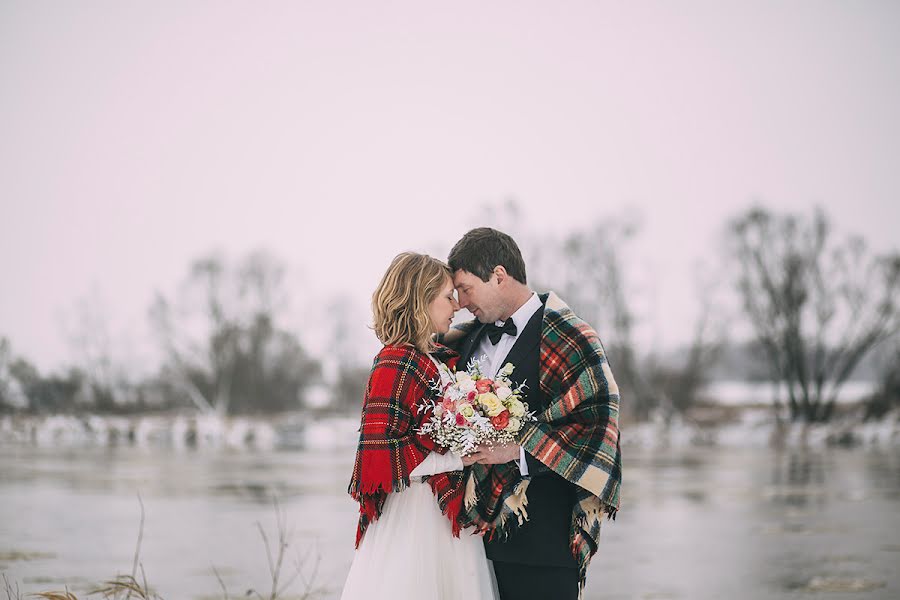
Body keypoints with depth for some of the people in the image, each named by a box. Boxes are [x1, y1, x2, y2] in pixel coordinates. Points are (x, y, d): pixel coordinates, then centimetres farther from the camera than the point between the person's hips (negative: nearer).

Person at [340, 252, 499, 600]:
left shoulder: (441, 357, 11)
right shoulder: (394, 365, -14)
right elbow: (379, 453, -20)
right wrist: (458, 459, -17)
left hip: (449, 514, 8)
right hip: (413, 516, -8)